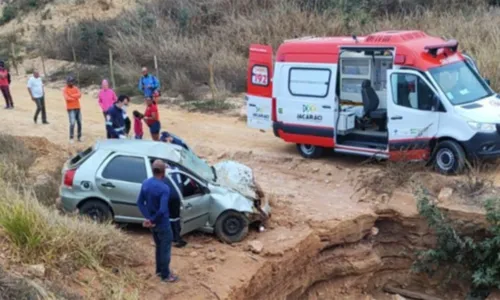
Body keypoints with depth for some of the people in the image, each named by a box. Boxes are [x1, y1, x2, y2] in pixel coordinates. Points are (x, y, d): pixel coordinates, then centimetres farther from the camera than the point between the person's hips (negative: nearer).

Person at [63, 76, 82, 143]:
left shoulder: (76, 88, 12)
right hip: (71, 109, -5)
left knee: (79, 123, 6)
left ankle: (79, 137, 17)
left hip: (77, 108, 5)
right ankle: (71, 138, -8)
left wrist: (72, 96, -18)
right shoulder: (65, 89, -3)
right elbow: (67, 98, -18)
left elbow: (79, 95, -6)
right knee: (72, 123, -15)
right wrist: (75, 97, -7)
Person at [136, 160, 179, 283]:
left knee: (159, 246, 24)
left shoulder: (145, 183, -4)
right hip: (162, 224, -7)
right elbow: (162, 210, -33)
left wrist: (148, 218, -5)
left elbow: (140, 202, 0)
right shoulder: (164, 188, -27)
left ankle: (159, 270, 38)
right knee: (165, 249, 9)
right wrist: (152, 219, -18)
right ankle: (165, 275, 21)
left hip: (153, 223, 7)